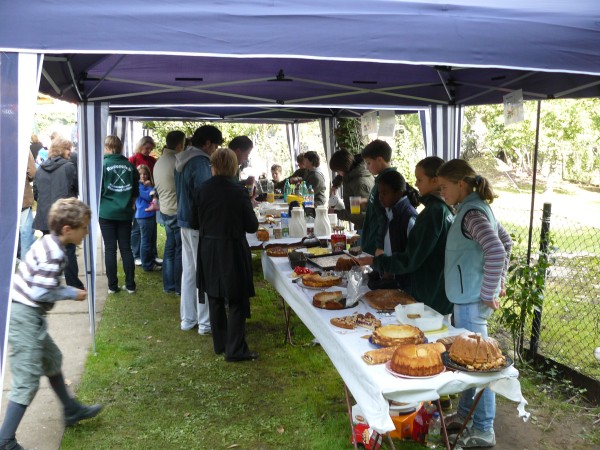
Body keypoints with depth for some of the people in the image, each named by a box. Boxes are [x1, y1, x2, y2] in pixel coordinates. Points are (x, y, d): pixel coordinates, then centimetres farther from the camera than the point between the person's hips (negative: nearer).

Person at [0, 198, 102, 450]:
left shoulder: (47, 243, 5)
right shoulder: (54, 254, -22)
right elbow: (39, 293, -24)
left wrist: (66, 291, 9)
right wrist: (71, 293, -12)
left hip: (28, 314, 10)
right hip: (24, 316, -10)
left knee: (52, 360, 23)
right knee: (27, 380, -4)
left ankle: (71, 411, 41)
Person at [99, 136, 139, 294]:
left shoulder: (102, 164, -8)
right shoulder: (129, 165, 2)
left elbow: (98, 190, -8)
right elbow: (136, 191, 10)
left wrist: (97, 204, 10)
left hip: (107, 212, -2)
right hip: (125, 213, 3)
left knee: (110, 249, 4)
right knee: (126, 248, 8)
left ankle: (112, 285, 8)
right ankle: (130, 285, 11)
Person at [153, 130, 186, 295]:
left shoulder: (159, 162, 9)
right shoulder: (177, 162, -19)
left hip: (165, 210, 8)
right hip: (177, 211, -8)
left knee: (170, 247, 14)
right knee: (180, 250, 1)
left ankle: (168, 285, 21)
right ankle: (179, 287, 8)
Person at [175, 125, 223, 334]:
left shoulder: (182, 160, 11)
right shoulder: (200, 163, -19)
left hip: (185, 221, 9)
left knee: (188, 271, 15)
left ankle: (188, 318, 23)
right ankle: (205, 322, 8)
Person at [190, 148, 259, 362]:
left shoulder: (202, 190, -5)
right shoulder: (238, 192, -14)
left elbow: (194, 223, 4)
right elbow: (252, 226, -9)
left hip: (208, 251, 4)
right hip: (233, 252, -4)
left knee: (215, 298, 17)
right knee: (237, 301, 5)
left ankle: (220, 344, 27)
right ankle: (235, 350, 4)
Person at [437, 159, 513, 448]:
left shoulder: (472, 212, -20)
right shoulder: (477, 207, 9)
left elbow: (497, 252, -31)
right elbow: (506, 242, 19)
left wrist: (488, 294, -22)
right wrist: (500, 280, 18)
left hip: (470, 301, -10)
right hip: (467, 298, 10)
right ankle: (465, 413, 35)